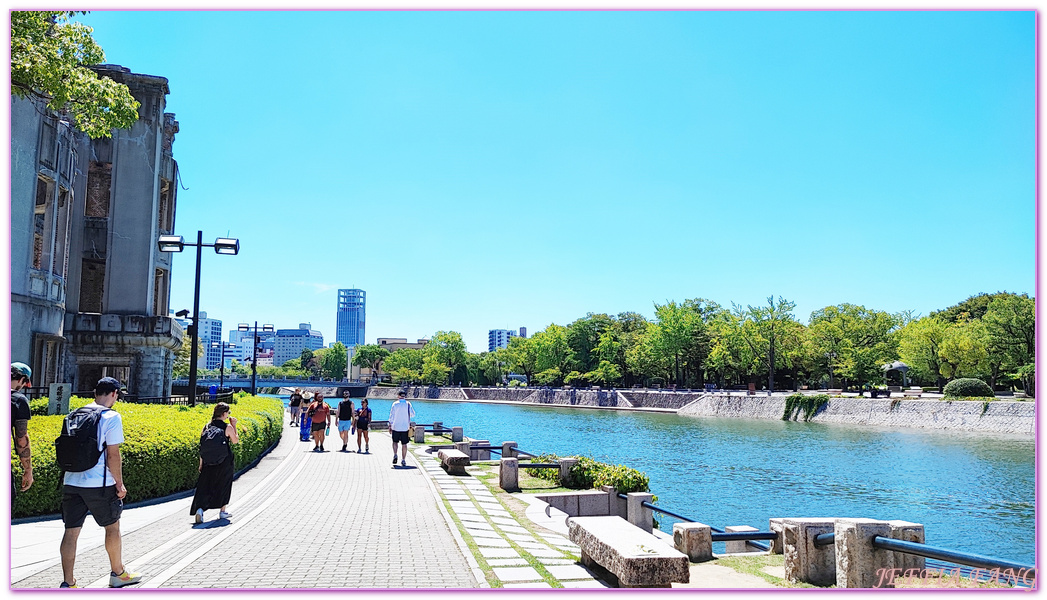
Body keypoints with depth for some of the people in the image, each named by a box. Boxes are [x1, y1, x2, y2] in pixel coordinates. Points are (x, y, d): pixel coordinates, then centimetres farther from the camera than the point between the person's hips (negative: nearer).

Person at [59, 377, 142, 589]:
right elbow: (112, 454, -12)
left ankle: (68, 583, 5)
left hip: (71, 483, 5)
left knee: (71, 531, 7)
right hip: (99, 484, -5)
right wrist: (120, 484, -4)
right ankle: (118, 574, 26)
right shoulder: (111, 417, -10)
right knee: (112, 527, 12)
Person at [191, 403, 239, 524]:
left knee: (204, 486, 2)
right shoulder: (228, 427, -10)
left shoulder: (206, 427, 1)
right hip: (225, 463, -3)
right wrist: (234, 426, 8)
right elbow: (235, 441, 4)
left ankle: (199, 509, -19)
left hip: (209, 463, 3)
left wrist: (201, 464, 9)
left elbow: (202, 446, 3)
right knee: (224, 486, 15)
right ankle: (222, 511, 23)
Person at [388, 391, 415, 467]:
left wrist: (390, 426, 3)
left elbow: (391, 416, -3)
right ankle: (403, 460, 3)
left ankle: (395, 455, 0)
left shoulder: (395, 404, -4)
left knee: (395, 441, 18)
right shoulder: (408, 404, -2)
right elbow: (412, 414, 1)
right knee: (404, 444, 5)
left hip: (396, 427, 0)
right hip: (405, 427, 0)